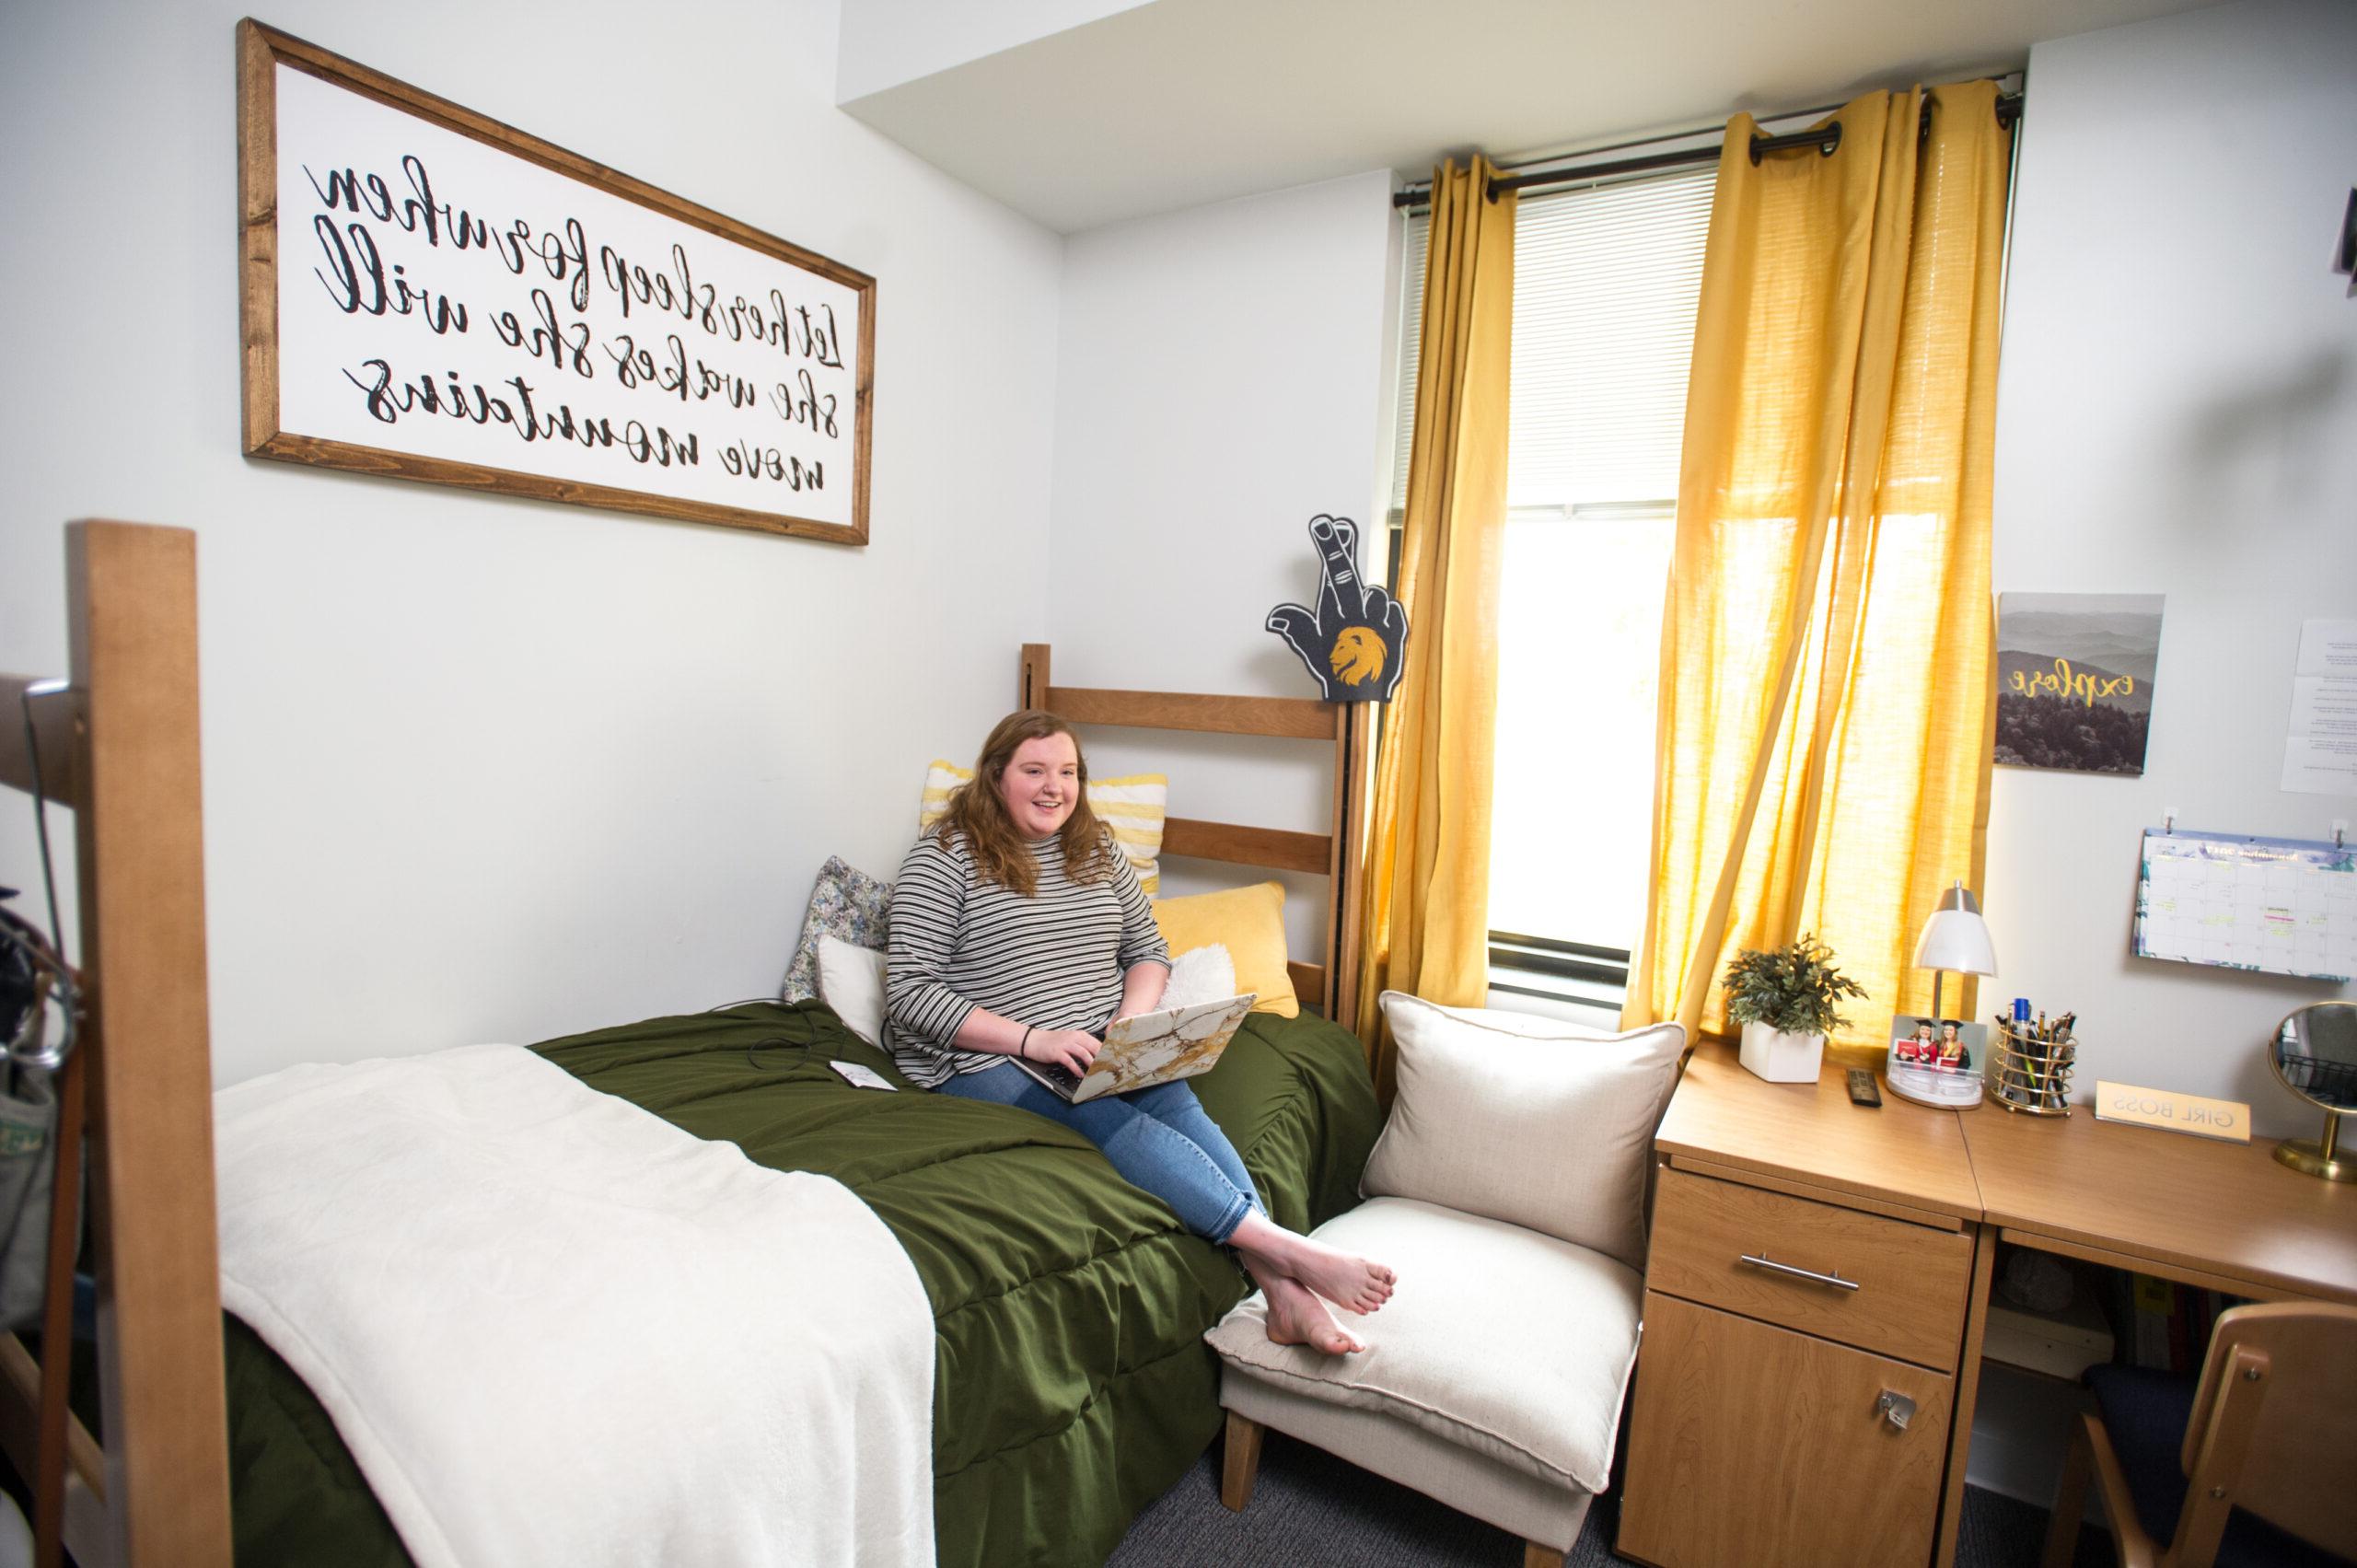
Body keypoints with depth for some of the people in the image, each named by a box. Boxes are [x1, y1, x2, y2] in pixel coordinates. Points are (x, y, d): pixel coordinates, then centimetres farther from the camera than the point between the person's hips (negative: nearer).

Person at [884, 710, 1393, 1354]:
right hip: (989, 1063, -4)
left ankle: (1285, 1294, -36)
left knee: (1178, 1103, -27)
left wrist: (1132, 1022, -5)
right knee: (1111, 1121, -32)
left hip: (1104, 1052, 5)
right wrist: (1032, 1038, -21)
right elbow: (908, 992, -11)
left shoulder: (1096, 848, 14)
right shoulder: (944, 855, -4)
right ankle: (1289, 1249, -37)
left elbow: (1150, 951, 17)